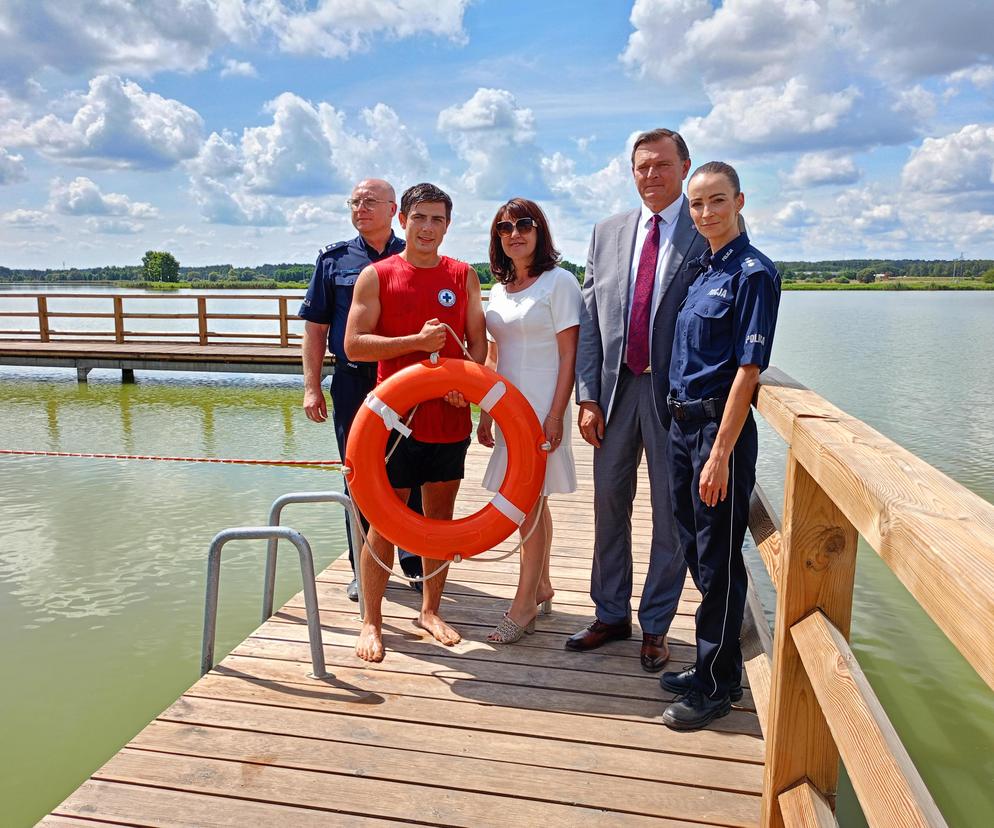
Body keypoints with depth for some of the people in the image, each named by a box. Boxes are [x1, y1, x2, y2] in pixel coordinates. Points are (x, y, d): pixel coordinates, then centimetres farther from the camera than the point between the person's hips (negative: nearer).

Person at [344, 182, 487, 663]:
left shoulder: (464, 276, 8)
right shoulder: (376, 276, -1)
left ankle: (430, 610, 29)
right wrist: (417, 341, -17)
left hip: (450, 416, 3)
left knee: (441, 516, 12)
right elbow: (354, 345, -6)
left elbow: (479, 341, 7)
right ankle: (371, 622, 18)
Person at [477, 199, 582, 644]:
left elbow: (569, 354, -11)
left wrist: (556, 416, -16)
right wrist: (485, 413, 12)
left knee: (528, 502, -5)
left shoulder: (559, 281, -7)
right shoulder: (498, 290, 13)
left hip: (542, 408, -6)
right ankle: (541, 585, 28)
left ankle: (524, 604, 5)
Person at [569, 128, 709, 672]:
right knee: (609, 507, 13)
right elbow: (589, 319, 6)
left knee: (671, 516, 8)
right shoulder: (608, 233, 9)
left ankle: (655, 626, 26)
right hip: (616, 388, 4)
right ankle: (611, 615, 31)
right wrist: (588, 397, 0)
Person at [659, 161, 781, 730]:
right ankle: (713, 667, 33)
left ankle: (717, 686, 19)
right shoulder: (700, 270, 14)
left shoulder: (754, 272, -11)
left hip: (720, 426, -8)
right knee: (697, 550, 16)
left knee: (719, 558, 2)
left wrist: (720, 454, -20)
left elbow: (748, 369, -17)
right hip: (682, 422, 9)